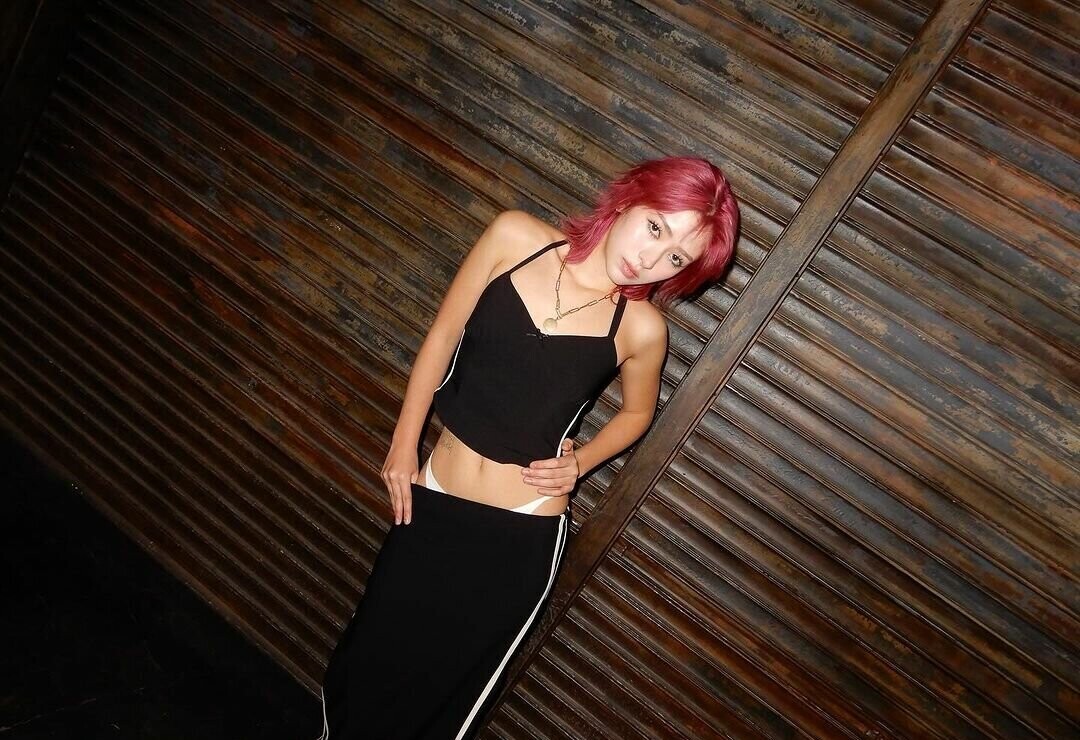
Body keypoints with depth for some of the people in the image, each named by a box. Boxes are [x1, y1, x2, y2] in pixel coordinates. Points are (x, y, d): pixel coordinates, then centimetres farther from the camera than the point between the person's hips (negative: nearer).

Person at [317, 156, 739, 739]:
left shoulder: (641, 327, -12)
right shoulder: (515, 237, -11)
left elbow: (637, 412, 9)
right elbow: (442, 336, 0)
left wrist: (579, 462, -6)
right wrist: (403, 444, 2)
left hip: (521, 535, -2)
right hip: (432, 502, 2)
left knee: (439, 690, 17)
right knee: (367, 663, 21)